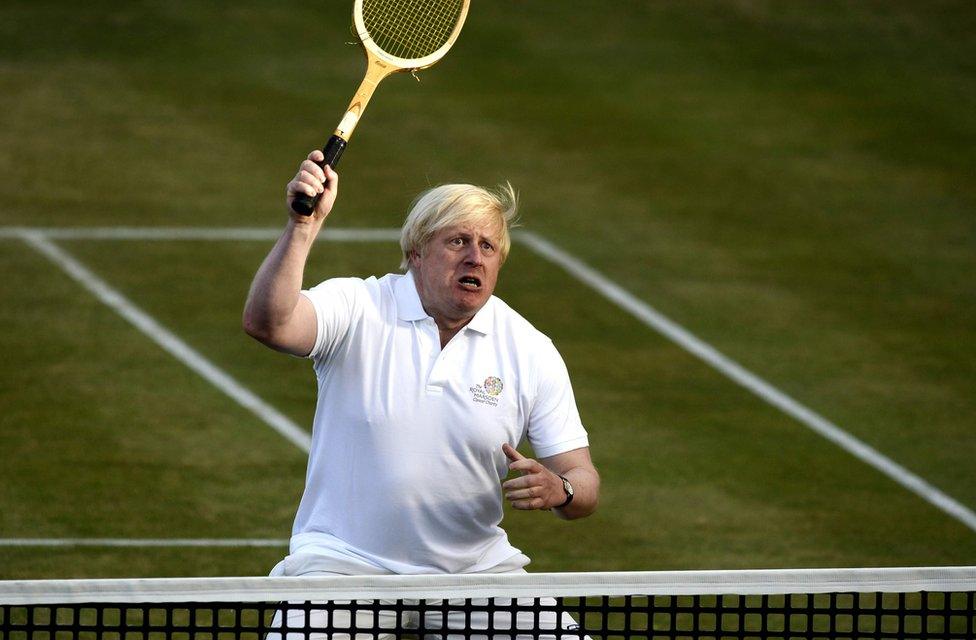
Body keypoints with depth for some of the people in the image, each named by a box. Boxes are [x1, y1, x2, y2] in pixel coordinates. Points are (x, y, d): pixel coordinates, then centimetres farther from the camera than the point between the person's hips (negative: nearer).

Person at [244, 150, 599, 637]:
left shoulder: (530, 351, 2)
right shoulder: (357, 310, -5)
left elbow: (584, 484, 2)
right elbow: (268, 323, -26)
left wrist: (558, 490, -22)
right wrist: (304, 226, -36)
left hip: (475, 571, 3)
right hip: (344, 563, -3)